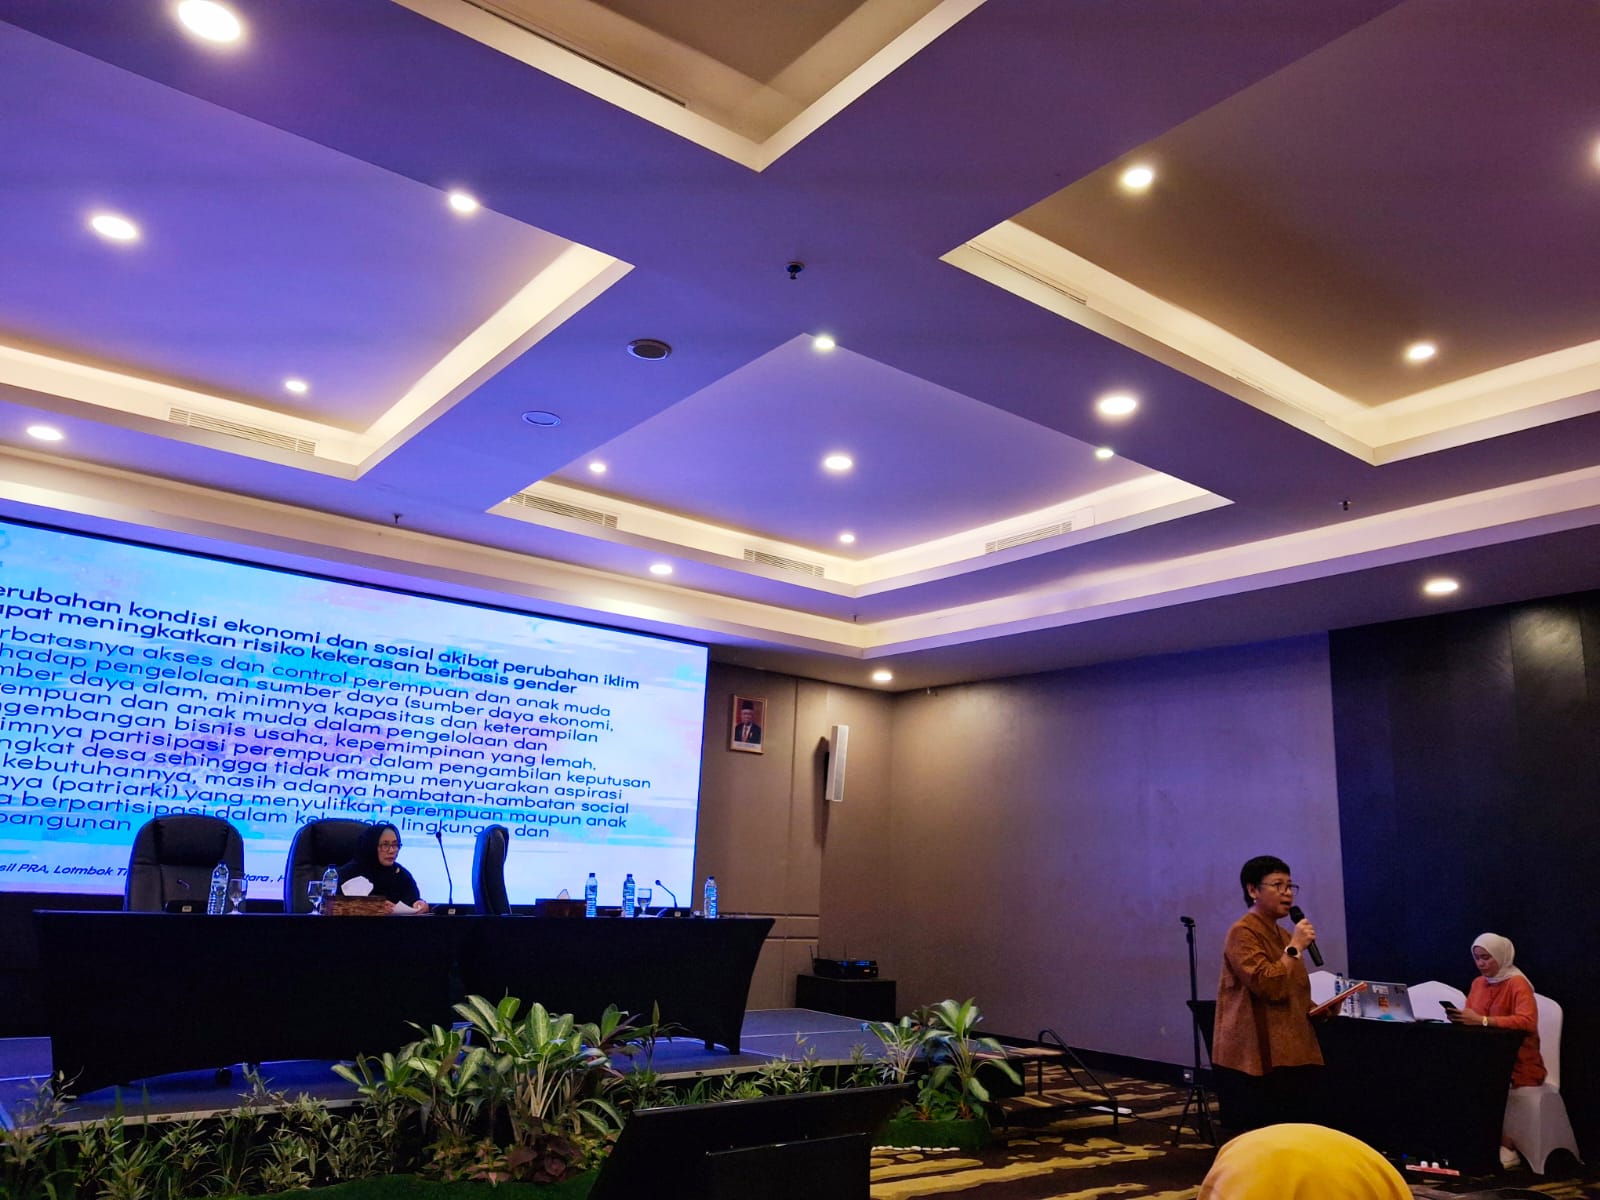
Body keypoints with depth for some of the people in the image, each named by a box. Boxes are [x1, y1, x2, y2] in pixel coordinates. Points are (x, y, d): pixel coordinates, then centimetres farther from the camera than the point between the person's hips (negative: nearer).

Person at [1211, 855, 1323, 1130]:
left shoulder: (1284, 935, 17)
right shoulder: (1243, 933, -12)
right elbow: (1268, 985, -23)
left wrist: (1317, 1010, 10)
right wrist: (1295, 947, -17)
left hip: (1292, 1056, 9)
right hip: (1256, 1059, -9)